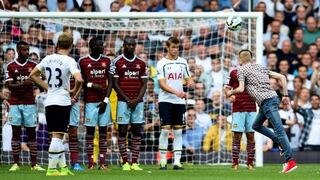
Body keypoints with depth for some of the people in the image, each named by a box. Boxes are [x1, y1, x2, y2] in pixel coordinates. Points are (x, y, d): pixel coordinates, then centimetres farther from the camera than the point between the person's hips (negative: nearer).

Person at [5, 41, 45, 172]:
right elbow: (9, 86, -4)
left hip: (30, 103, 1)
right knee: (15, 132, 0)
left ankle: (34, 164, 2)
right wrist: (23, 83, -21)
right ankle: (16, 163, 2)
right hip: (15, 103, -1)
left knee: (31, 133, 1)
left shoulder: (33, 66, 6)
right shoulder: (11, 67, 3)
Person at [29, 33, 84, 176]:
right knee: (57, 136, -3)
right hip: (62, 102, -6)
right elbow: (79, 79, -25)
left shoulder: (47, 59, 6)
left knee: (57, 136, 14)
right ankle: (51, 169, -4)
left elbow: (33, 75, 15)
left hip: (49, 101, 6)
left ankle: (62, 167, 18)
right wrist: (74, 91, -6)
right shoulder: (69, 61, -11)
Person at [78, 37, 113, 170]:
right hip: (90, 101, -3)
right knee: (90, 130, -2)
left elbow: (110, 82, 7)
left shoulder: (107, 61, 9)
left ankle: (102, 162, 2)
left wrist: (106, 100, -3)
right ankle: (90, 163, -1)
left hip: (103, 101, 3)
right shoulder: (83, 62, 1)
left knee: (103, 131, 1)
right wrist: (91, 85, -13)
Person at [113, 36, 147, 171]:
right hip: (123, 101, -3)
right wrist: (127, 99, -9)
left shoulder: (141, 63, 9)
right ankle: (125, 162, 0)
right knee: (122, 131, -3)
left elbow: (144, 84, 8)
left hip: (138, 102, 3)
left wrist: (137, 99, -6)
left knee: (137, 131, 2)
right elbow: (115, 83, -3)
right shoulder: (118, 62, -1)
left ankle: (135, 162, 4)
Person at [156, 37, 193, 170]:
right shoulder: (162, 63, -3)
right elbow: (162, 84, -10)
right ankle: (163, 161, -1)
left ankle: (177, 161, 3)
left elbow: (188, 78, 15)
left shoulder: (183, 62, 11)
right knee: (165, 130, -7)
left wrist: (190, 83, -10)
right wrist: (176, 92, -23)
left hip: (179, 101, 4)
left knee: (178, 131, 3)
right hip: (165, 100, -4)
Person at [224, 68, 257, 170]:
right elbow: (227, 88, 8)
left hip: (251, 109, 2)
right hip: (238, 109, -2)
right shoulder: (234, 73, 7)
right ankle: (235, 163, 0)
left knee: (251, 135, 1)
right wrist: (230, 95, -13)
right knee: (237, 135, -5)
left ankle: (250, 163, 6)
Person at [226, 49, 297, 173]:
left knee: (279, 130, -13)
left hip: (267, 101, -8)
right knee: (256, 126, 21)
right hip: (272, 97, 8)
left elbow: (241, 89, -9)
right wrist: (285, 95, 18)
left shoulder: (242, 70, 3)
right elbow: (282, 77, 18)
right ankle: (282, 144, 16)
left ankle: (290, 161, -18)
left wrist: (231, 92, 12)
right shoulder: (261, 67, 23)